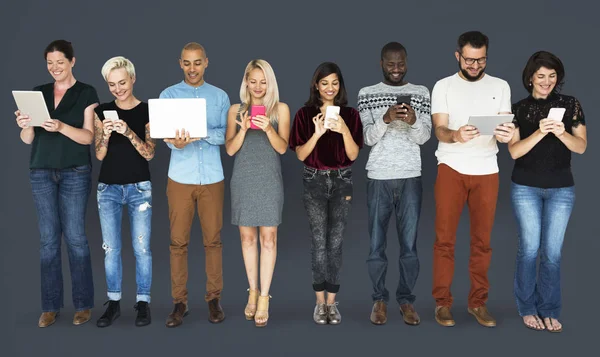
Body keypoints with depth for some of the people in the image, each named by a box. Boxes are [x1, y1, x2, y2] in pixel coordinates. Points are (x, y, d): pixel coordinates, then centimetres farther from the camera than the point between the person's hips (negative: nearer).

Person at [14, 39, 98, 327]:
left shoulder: (86, 93, 0)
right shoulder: (38, 93, 11)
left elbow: (88, 136, -8)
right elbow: (27, 140, 8)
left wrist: (60, 126, -25)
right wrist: (25, 126, -15)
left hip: (75, 173, -3)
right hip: (41, 172, 3)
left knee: (75, 237, -3)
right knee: (48, 238, 4)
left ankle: (83, 304, 7)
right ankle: (50, 305, 11)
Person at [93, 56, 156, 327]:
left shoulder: (147, 111, -2)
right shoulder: (102, 111, 4)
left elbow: (149, 153, -8)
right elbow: (99, 155, 1)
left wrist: (129, 133, -23)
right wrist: (105, 135, -18)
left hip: (139, 187, -2)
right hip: (108, 187, 3)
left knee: (141, 247, -1)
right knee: (111, 248, 6)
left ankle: (143, 302, 9)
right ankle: (114, 303, 17)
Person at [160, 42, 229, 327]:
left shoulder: (220, 96, 7)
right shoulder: (169, 95, 4)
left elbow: (226, 134, -1)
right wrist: (177, 143, -29)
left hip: (212, 177, 1)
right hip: (180, 177, 0)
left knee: (213, 239, 5)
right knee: (178, 241, 2)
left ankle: (214, 298, 16)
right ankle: (179, 301, 11)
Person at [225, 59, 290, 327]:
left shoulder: (280, 109, 3)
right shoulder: (236, 109, 6)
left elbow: (282, 147, -4)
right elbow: (230, 149, 1)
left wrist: (268, 128, -22)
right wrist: (244, 129, -16)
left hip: (269, 179, -2)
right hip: (243, 179, 2)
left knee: (268, 237, -3)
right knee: (247, 236, 7)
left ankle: (264, 297, 2)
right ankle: (252, 291, 19)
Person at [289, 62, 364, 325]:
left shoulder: (350, 114, 1)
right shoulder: (305, 114, -1)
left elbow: (353, 155, -4)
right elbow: (300, 155, -7)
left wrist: (344, 130, -20)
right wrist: (317, 133, -22)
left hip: (342, 181, 1)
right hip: (314, 181, -1)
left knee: (335, 242, 3)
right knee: (319, 241, -2)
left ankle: (331, 302, 10)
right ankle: (321, 302, 7)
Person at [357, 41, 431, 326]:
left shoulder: (421, 93, 6)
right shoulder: (367, 94, 3)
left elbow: (424, 137, 0)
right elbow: (368, 138, -5)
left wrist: (413, 121, -21)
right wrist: (385, 119, -23)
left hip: (411, 178, 1)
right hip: (378, 178, 0)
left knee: (409, 243, 3)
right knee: (377, 243, 4)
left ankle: (406, 299, 16)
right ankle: (379, 299, 18)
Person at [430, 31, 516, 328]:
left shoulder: (500, 86, 9)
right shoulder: (443, 86, 3)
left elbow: (505, 127, 3)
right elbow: (439, 130, -6)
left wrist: (507, 134, -21)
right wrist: (455, 135, -29)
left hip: (486, 171, 2)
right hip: (451, 168, -2)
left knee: (482, 239, 6)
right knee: (445, 237, 0)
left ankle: (478, 301, 16)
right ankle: (442, 301, 10)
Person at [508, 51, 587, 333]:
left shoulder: (570, 104, 3)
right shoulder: (519, 109, 1)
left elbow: (581, 147, -1)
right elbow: (514, 151, -7)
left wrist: (562, 133, -20)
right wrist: (540, 132, -22)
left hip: (561, 188, 1)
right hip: (526, 187, -1)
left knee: (552, 252, 2)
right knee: (529, 248, 2)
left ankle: (549, 311, 14)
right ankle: (527, 308, 15)